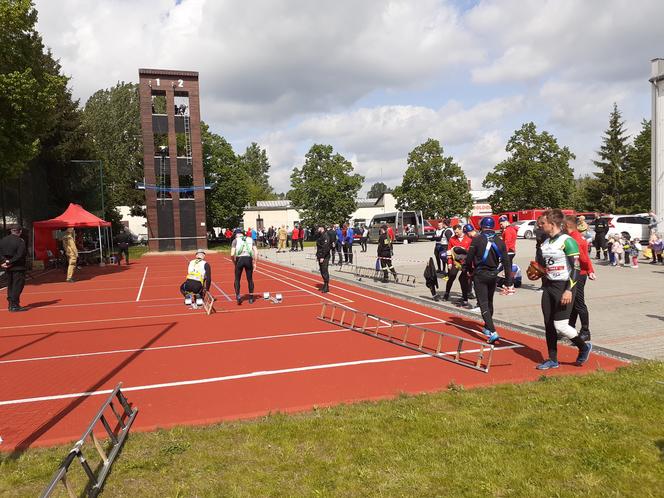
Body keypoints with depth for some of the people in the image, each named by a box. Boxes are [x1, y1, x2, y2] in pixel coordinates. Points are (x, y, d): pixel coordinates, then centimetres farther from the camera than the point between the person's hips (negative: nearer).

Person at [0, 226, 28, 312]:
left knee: (10, 285, 16)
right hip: (18, 267, -6)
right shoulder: (20, 241, -12)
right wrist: (10, 262, -13)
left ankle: (10, 304, 22)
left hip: (8, 267, 6)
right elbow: (20, 255, -19)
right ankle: (14, 305, -4)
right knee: (17, 286, -2)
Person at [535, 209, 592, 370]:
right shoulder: (545, 243, 11)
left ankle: (584, 347, 17)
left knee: (560, 325, -10)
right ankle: (552, 360, 20)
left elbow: (576, 268, -18)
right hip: (549, 286, 8)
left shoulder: (567, 241, -14)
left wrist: (569, 290, -23)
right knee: (549, 325, 9)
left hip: (564, 286, -8)